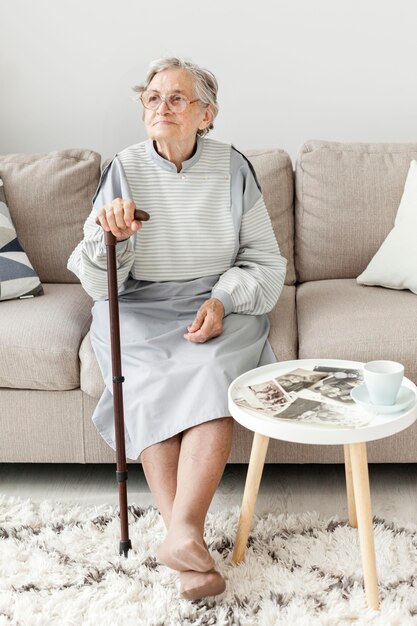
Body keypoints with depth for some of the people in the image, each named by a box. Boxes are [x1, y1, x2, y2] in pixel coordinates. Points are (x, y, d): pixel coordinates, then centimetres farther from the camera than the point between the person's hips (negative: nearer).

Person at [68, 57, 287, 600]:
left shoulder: (233, 168, 1)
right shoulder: (124, 170, -1)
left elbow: (265, 261, 4)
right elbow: (99, 284, -3)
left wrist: (223, 300, -14)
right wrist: (108, 237, -24)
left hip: (219, 305, 0)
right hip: (139, 310, 0)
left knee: (210, 376, -30)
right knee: (151, 385, -28)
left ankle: (181, 533, -36)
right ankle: (189, 545, -30)